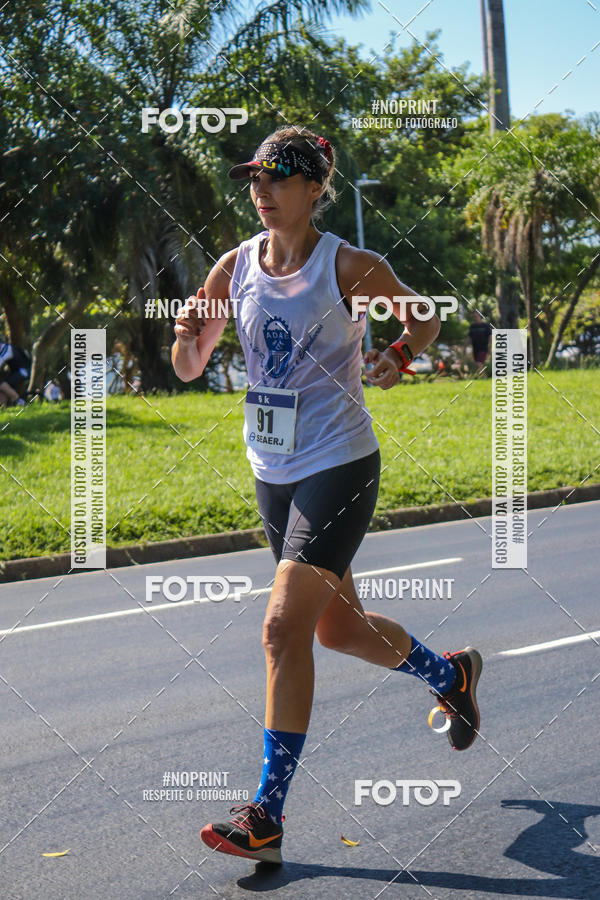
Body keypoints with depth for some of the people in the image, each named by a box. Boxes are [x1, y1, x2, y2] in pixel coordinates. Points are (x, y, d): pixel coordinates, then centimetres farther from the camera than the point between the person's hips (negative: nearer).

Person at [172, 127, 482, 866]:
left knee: (284, 628, -15)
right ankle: (449, 674, 48)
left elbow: (424, 319, 6)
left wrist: (397, 358, -15)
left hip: (338, 467, -6)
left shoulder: (349, 267, -10)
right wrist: (188, 333, -15)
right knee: (339, 627, 18)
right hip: (273, 472, 6)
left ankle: (267, 815, -8)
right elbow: (188, 369, 7)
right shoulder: (235, 267, 2)